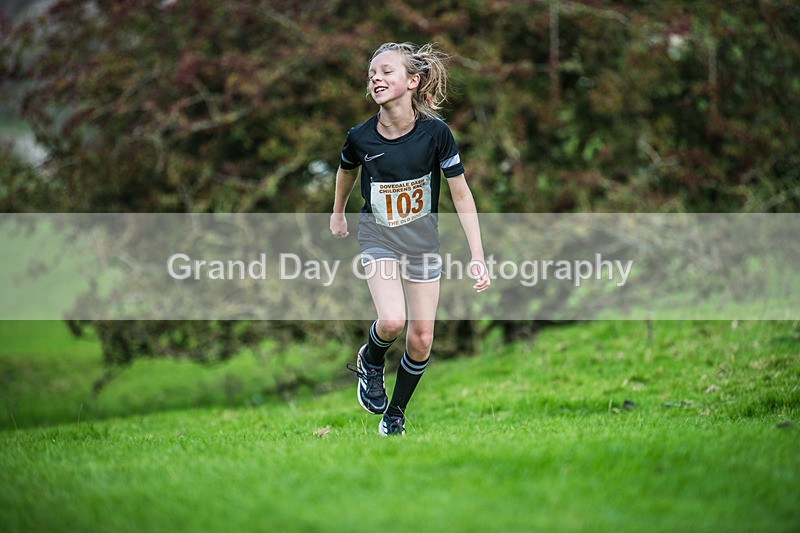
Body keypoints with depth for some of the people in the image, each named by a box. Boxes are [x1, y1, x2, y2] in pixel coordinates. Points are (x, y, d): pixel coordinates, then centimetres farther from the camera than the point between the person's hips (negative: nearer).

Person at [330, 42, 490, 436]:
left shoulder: (435, 133, -17)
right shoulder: (360, 138, -15)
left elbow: (461, 195, -10)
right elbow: (347, 173, 10)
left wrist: (477, 256, -14)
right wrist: (338, 213, 26)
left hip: (423, 241, 1)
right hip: (378, 237, -1)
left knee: (421, 341, 3)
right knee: (392, 321, -25)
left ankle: (395, 416, 25)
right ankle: (371, 362, 10)